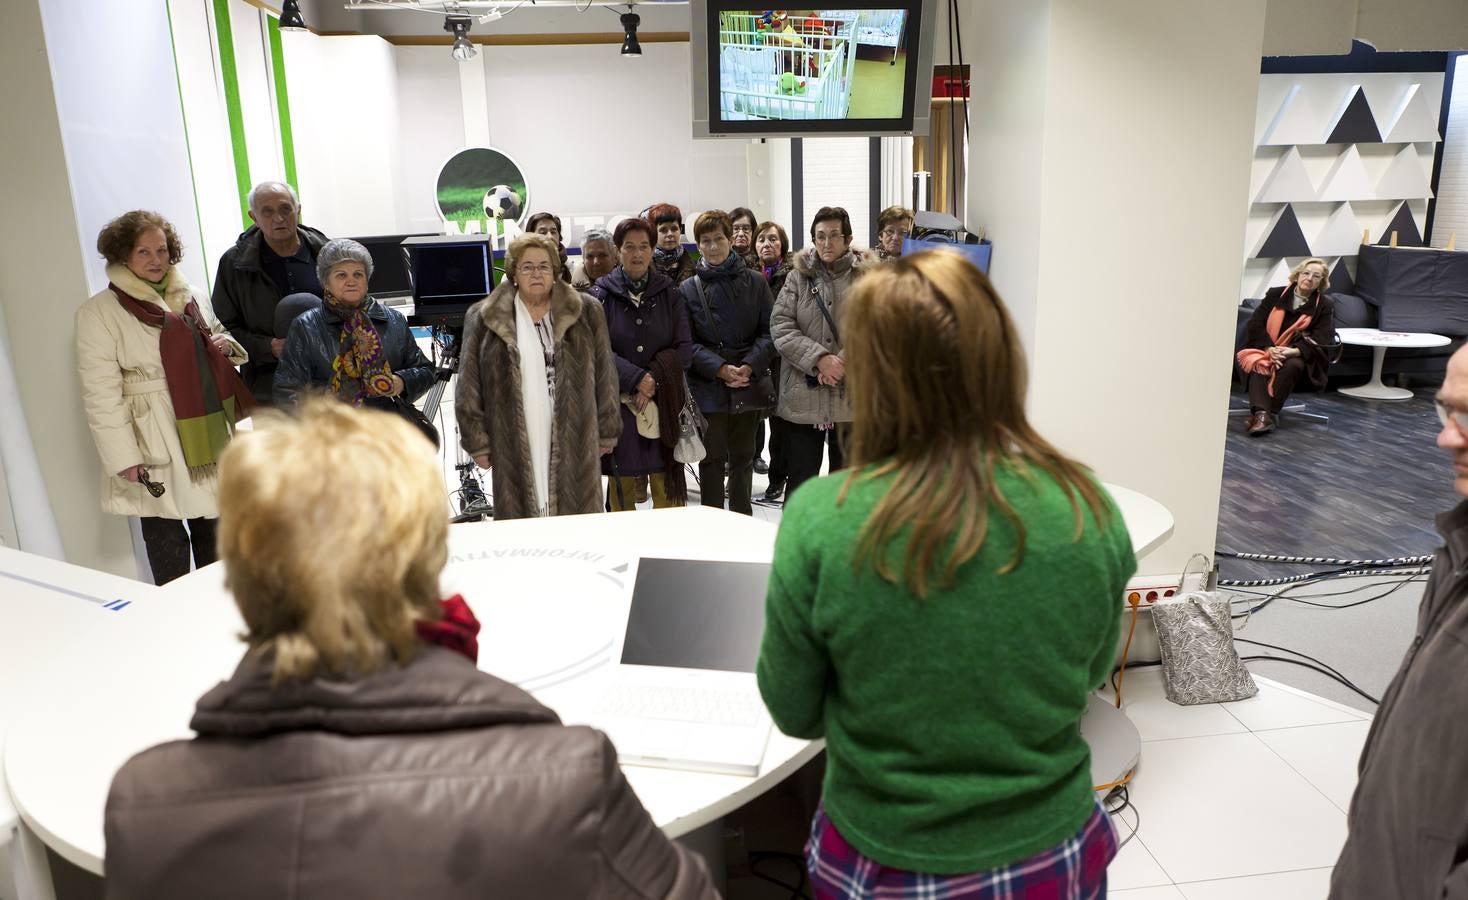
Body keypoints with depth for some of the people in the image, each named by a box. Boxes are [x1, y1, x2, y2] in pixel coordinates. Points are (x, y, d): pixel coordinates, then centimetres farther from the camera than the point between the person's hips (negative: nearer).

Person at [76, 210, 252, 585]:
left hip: (208, 437, 6)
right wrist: (123, 457, -17)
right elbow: (100, 392, -11)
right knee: (168, 542, -1)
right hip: (155, 448, -5)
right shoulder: (98, 312, -6)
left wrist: (227, 346, 2)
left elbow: (219, 338, 28)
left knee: (214, 536, 14)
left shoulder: (193, 299, 11)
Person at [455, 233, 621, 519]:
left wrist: (608, 431, 9)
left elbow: (604, 375, 10)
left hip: (573, 441, 1)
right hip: (515, 448, -1)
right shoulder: (483, 318, 6)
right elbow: (469, 385, 6)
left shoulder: (586, 312, 9)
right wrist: (477, 441, 2)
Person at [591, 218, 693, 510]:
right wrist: (638, 379, -17)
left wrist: (655, 379, -11)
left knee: (667, 489, 1)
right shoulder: (602, 294, 3)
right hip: (618, 403, -1)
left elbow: (684, 349, 3)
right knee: (622, 486, 1)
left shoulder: (668, 292, 8)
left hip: (664, 405, 1)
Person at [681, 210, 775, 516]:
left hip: (749, 385, 2)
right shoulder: (689, 289, 2)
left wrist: (749, 366, -14)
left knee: (743, 458, 12)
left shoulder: (755, 282, 6)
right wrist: (720, 368, -18)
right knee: (712, 459, 2)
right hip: (708, 387, -2)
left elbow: (767, 331, 2)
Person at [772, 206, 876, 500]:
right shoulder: (798, 277, 4)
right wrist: (819, 359, -17)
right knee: (799, 480, 6)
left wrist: (845, 361, -19)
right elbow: (780, 327, -5)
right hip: (803, 397, 0)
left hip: (852, 397, 0)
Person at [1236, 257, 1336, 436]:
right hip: (1266, 349, 1)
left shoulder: (1325, 306, 5)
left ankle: (1270, 413, -35)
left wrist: (1292, 351, -25)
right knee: (1258, 363, -33)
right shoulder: (1275, 294, 9)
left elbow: (1321, 341, -6)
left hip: (1298, 355, -1)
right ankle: (1262, 413, -48)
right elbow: (1256, 324, 0)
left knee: (1293, 365, -35)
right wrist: (1269, 348, -17)